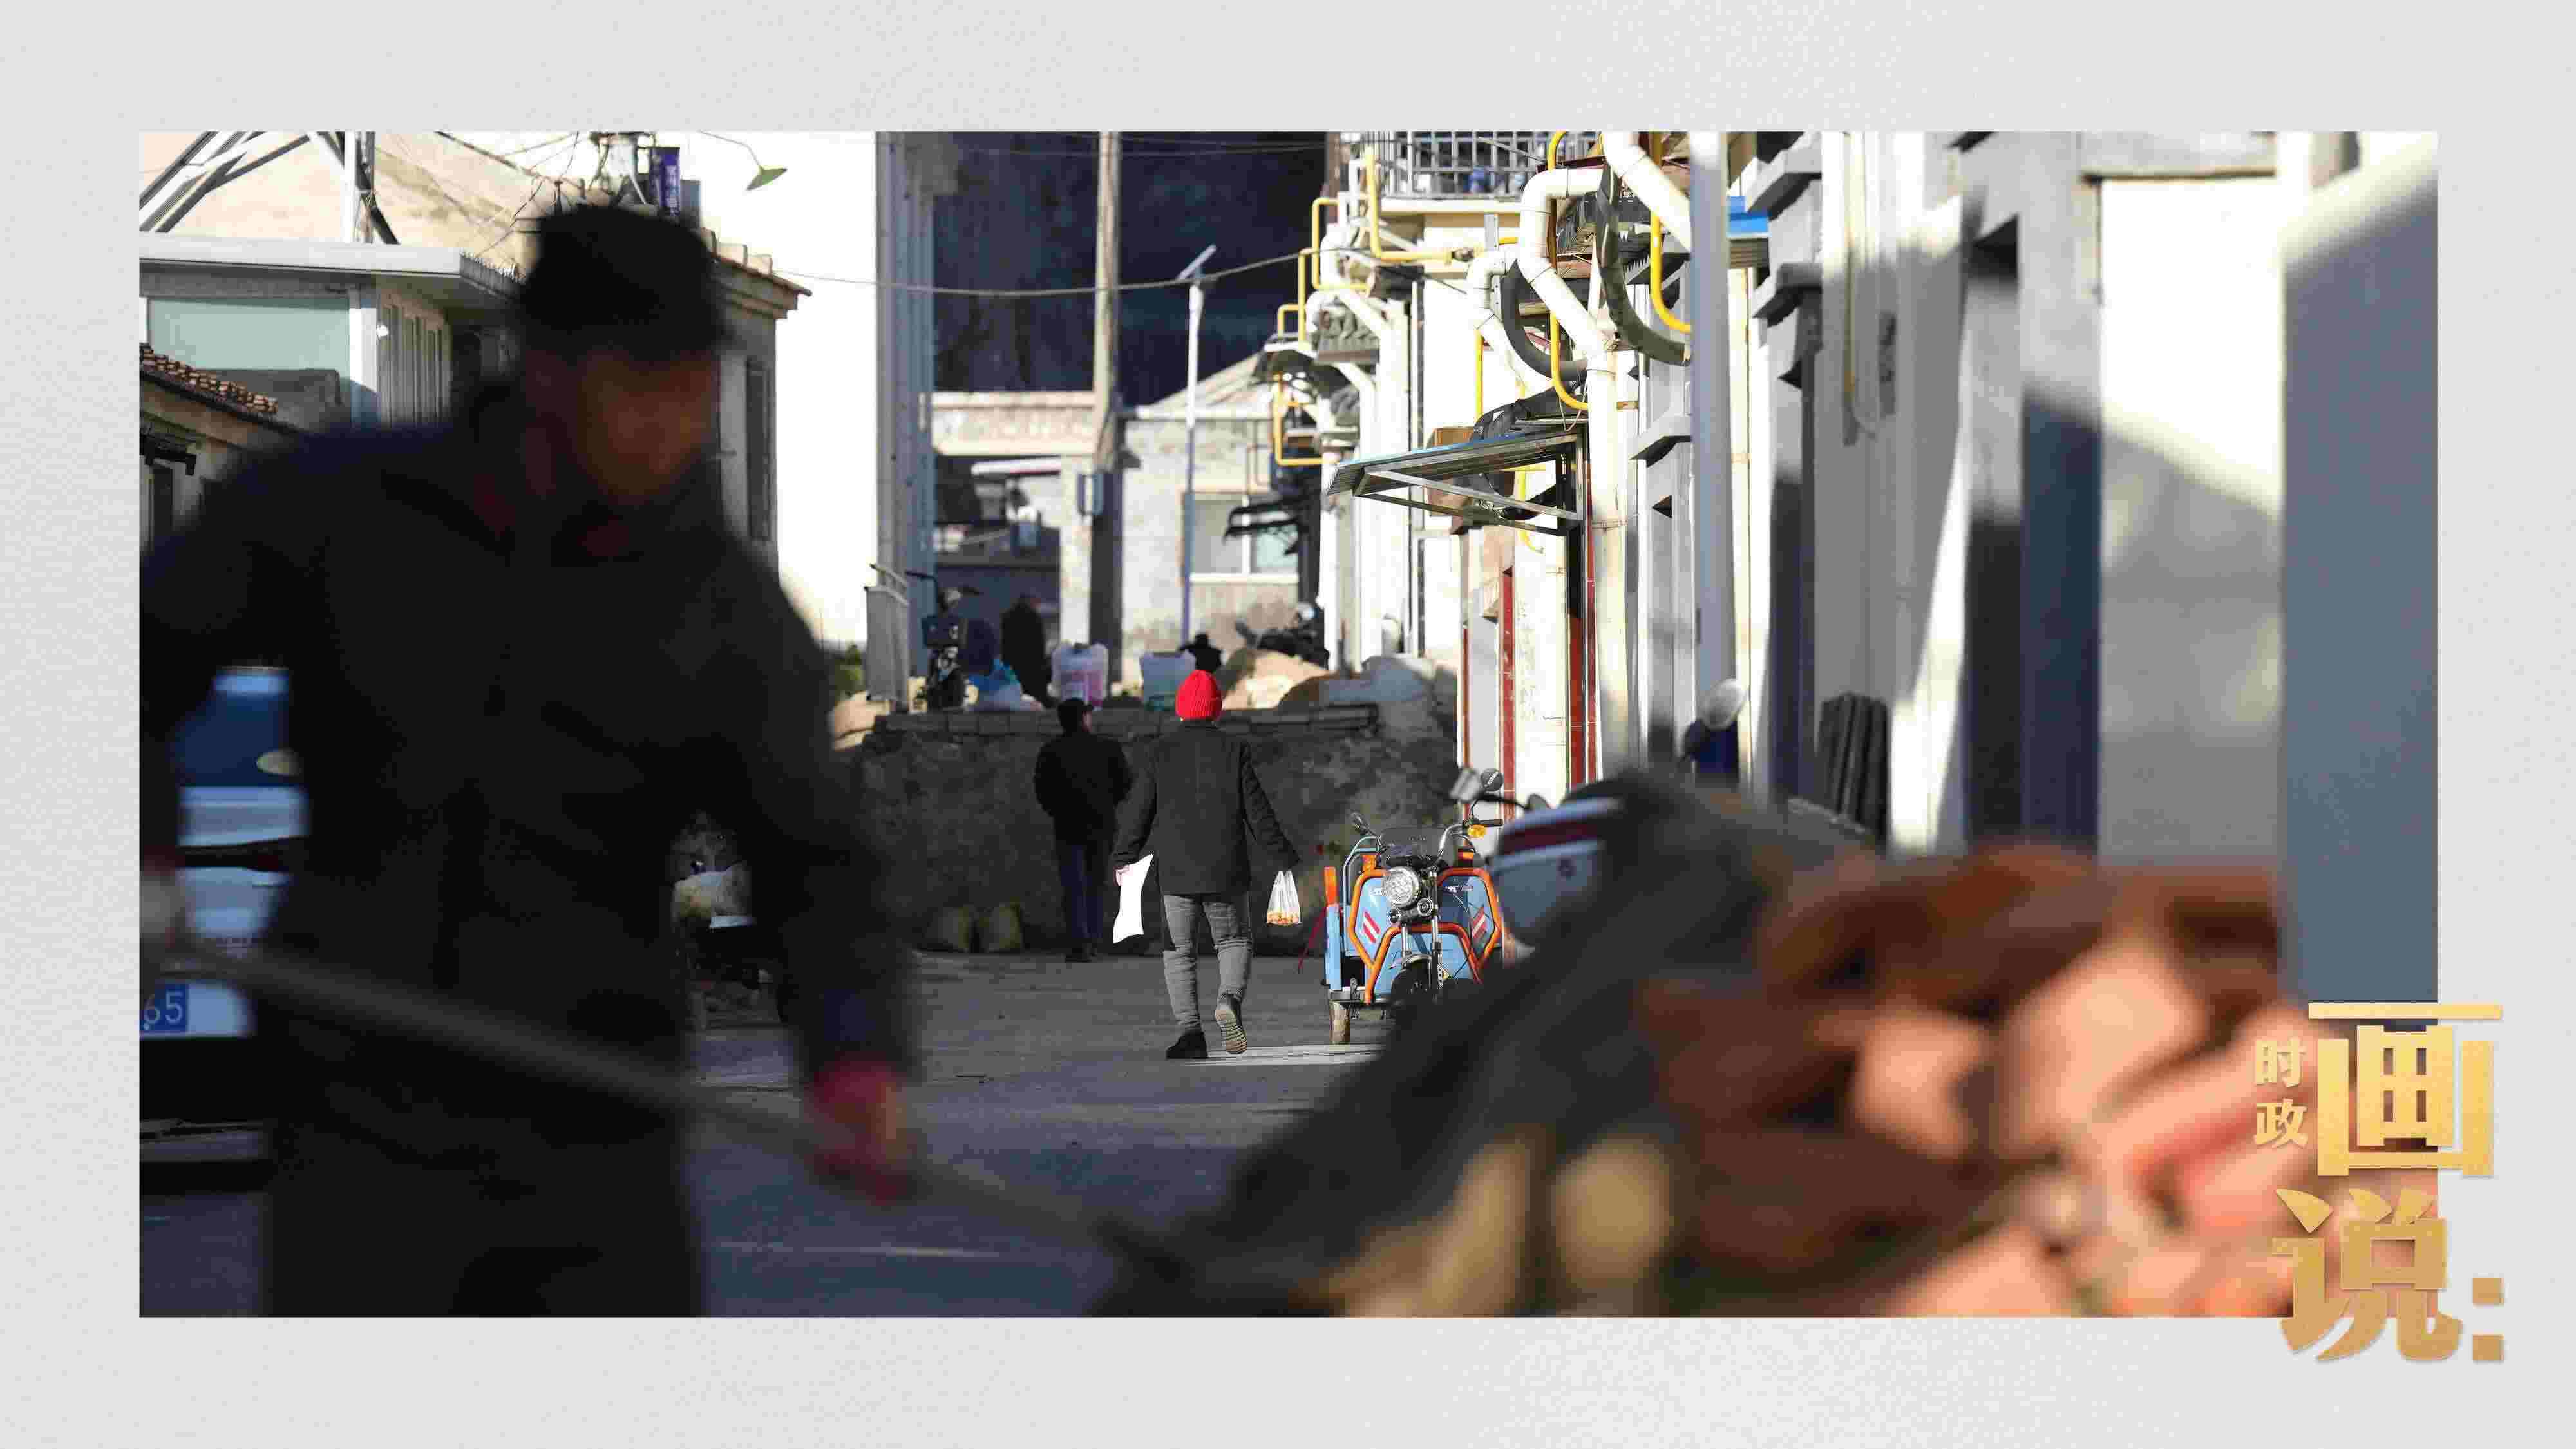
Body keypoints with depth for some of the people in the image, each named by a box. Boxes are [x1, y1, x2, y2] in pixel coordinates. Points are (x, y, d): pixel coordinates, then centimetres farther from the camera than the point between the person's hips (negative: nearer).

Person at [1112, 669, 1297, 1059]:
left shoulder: (1161, 754, 0)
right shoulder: (1234, 753, -2)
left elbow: (1136, 811, 0)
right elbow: (1258, 813, -1)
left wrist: (1124, 859, 10)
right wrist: (1283, 859, 8)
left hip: (1174, 872, 0)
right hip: (1225, 872, 0)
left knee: (1178, 951, 7)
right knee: (1234, 939, 15)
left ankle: (1190, 1030, -4)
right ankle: (1230, 999, -13)